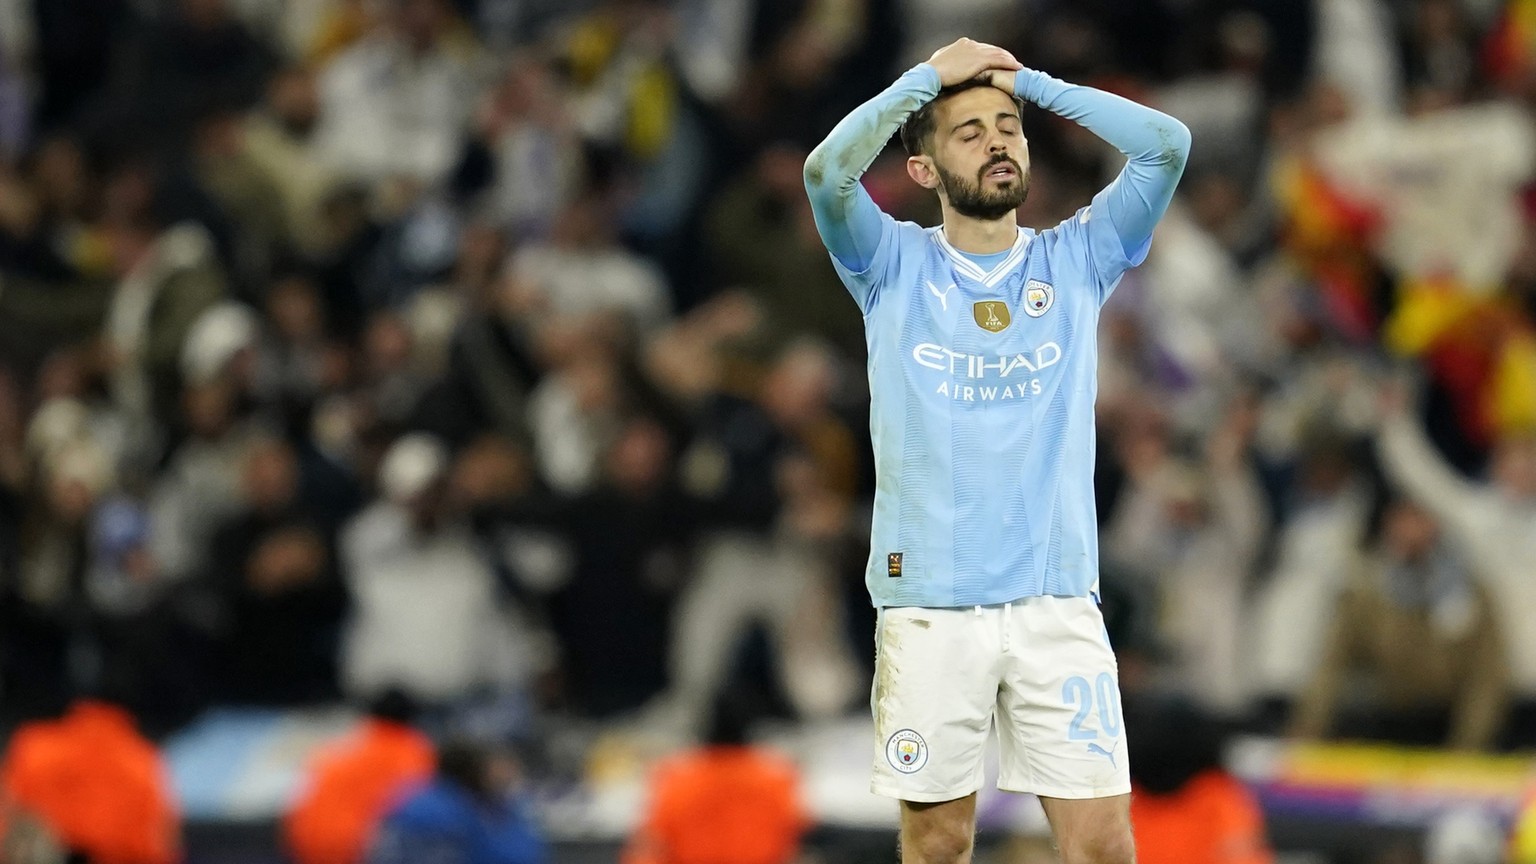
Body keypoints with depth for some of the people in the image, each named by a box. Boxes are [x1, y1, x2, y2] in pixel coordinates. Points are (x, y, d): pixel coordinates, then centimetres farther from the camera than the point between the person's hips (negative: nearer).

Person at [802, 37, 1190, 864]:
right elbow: (828, 171, -14)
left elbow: (1167, 144, -3)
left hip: (1056, 601, 1)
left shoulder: (1076, 260, 9)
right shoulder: (895, 266, 5)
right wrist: (929, 76, -4)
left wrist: (1032, 80, 3)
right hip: (928, 605, -1)